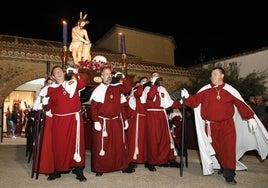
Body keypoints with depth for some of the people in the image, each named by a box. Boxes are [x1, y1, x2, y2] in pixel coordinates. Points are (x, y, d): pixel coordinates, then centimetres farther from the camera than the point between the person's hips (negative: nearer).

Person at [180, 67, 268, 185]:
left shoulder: (229, 90, 1)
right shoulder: (205, 91, 3)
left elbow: (241, 104, 1)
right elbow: (194, 101, -2)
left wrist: (250, 118, -2)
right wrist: (187, 97, -20)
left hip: (227, 124, -1)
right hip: (211, 126, 1)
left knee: (228, 148, -6)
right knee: (217, 149, 10)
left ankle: (229, 174, -1)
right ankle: (223, 167, 31)